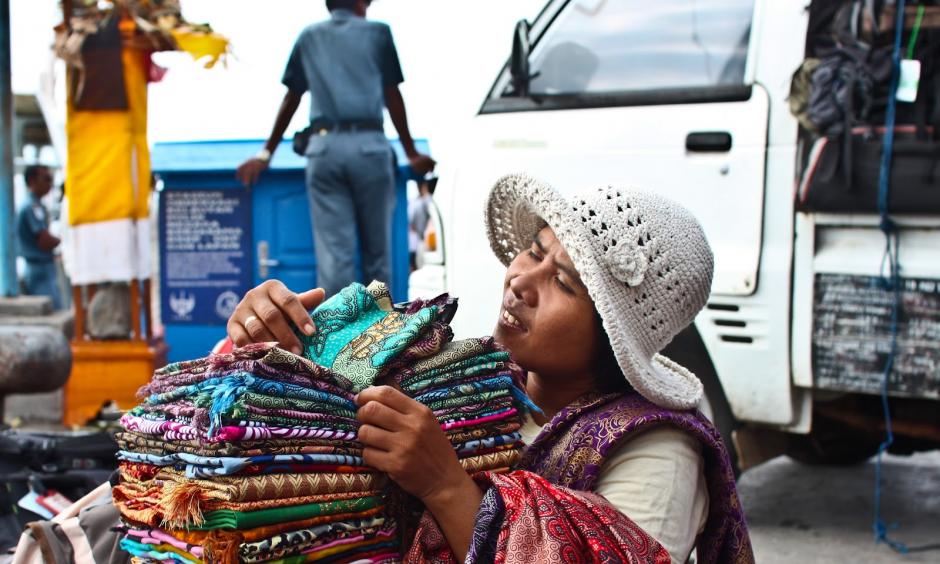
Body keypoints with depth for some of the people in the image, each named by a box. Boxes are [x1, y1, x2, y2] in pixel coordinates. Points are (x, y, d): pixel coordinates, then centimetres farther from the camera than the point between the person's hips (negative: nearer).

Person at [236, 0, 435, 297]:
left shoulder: (309, 37, 20)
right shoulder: (377, 33, 13)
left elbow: (291, 100, 21)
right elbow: (393, 98, 12)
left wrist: (266, 153, 28)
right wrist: (411, 154, 17)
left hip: (324, 146, 2)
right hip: (369, 145, -2)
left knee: (332, 255, -2)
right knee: (376, 250, 7)